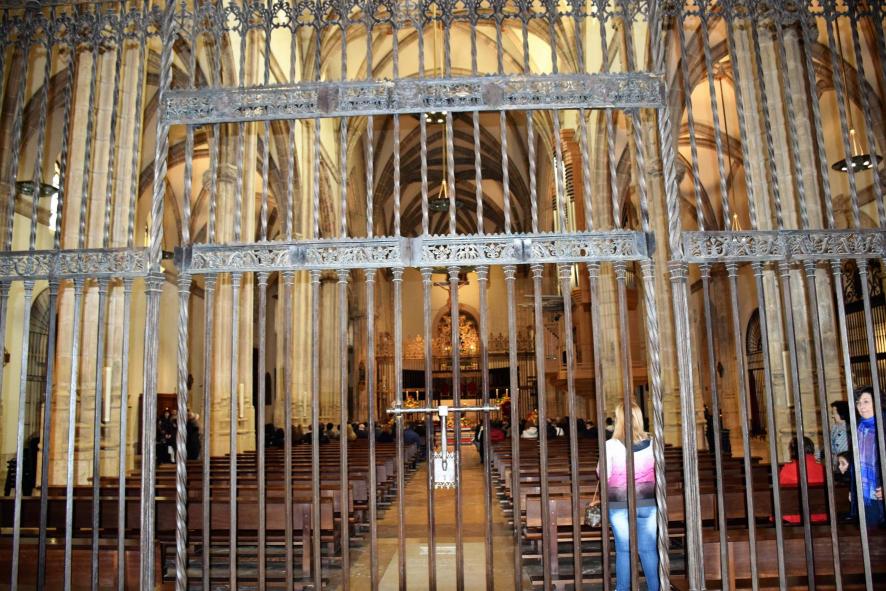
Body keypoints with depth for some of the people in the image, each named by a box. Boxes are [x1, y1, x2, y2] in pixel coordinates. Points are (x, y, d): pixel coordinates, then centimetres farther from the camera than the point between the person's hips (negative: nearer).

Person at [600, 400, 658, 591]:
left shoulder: (611, 445, -11)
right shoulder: (651, 443, -2)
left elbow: (603, 475, -6)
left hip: (619, 504, -2)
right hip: (648, 502, 2)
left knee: (623, 550, 8)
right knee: (649, 550, 9)